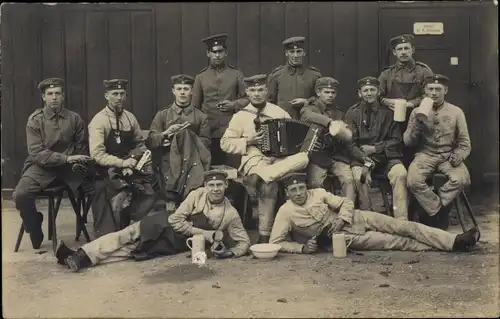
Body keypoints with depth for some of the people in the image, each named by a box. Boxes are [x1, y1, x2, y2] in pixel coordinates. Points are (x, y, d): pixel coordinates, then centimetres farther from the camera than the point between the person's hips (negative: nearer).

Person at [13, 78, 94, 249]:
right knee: (21, 194, -29)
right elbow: (37, 154, -13)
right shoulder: (35, 120, -5)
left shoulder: (74, 118, 1)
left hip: (69, 167, 2)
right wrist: (66, 158, -24)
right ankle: (35, 230, 2)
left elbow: (82, 148, 11)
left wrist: (78, 162, -11)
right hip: (42, 166, -2)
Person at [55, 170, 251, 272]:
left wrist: (231, 252, -23)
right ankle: (78, 256, -25)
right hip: (164, 227, 1)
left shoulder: (230, 214, -9)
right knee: (127, 236, -21)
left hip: (176, 246, -1)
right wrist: (202, 232, -17)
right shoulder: (197, 195, -8)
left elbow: (244, 241, -2)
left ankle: (81, 261, -26)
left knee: (131, 249, -18)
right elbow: (175, 220, -9)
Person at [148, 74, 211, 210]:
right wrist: (165, 133, -11)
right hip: (170, 165, 0)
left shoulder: (201, 117, 10)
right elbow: (150, 142, 5)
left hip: (192, 165, 0)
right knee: (171, 205, -13)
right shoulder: (162, 115, 11)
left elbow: (206, 143, 3)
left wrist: (189, 138, -10)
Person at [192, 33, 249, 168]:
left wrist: (234, 105, -9)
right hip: (208, 132, 1)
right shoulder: (201, 77, 11)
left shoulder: (236, 74, 9)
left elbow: (248, 98, 10)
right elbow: (195, 106, 13)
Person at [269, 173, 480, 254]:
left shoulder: (318, 193, -1)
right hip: (344, 238, -4)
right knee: (396, 242, -13)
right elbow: (276, 242, -14)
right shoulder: (286, 212, -12)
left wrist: (341, 220, -15)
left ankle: (454, 241, -10)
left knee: (402, 227, -10)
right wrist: (302, 248, -26)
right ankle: (444, 245, -6)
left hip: (354, 219, 4)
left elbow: (346, 203, 5)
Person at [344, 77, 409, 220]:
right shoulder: (352, 113, 7)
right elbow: (350, 143, -1)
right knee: (359, 177, -32)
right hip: (361, 158, -1)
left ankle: (401, 220, -26)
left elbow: (396, 140, 9)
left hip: (387, 156, 1)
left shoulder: (388, 112, 10)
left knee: (401, 174, -28)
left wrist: (375, 148, -5)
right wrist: (365, 160, -17)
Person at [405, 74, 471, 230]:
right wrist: (417, 123, -15)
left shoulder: (456, 112, 5)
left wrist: (458, 155, -15)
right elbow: (408, 142, 0)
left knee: (462, 179, -31)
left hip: (448, 155, 0)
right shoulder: (417, 112, 5)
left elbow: (464, 143, 7)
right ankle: (440, 212, -10)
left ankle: (434, 211, -9)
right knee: (413, 181, -31)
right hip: (425, 154, 0)